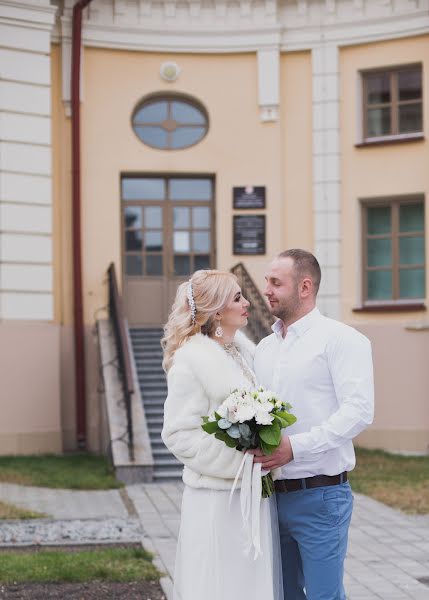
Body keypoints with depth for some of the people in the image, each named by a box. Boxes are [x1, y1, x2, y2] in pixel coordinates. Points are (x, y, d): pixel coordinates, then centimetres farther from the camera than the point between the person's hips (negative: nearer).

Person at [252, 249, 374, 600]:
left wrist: (295, 447, -23)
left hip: (320, 495, -7)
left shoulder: (340, 339, -7)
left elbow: (359, 410, -17)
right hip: (272, 494, 7)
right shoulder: (265, 348, 16)